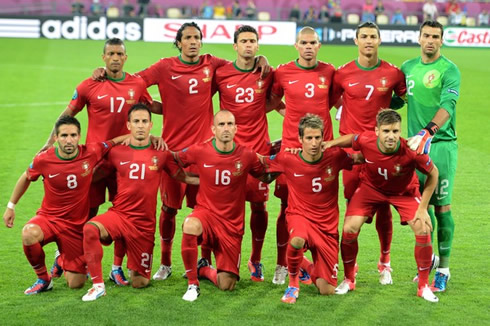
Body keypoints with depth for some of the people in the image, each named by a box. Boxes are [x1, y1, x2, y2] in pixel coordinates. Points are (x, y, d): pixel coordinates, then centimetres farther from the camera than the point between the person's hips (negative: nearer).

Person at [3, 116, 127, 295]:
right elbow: (26, 178, 9)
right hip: (48, 218, -1)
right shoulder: (44, 159, -13)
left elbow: (116, 141, 5)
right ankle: (43, 278, -9)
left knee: (76, 284, 2)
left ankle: (63, 259, 40)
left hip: (76, 225, 1)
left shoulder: (91, 152, -14)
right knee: (29, 234, -38)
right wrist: (11, 205, 15)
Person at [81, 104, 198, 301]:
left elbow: (183, 177, 9)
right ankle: (98, 285, -22)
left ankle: (137, 270, 42)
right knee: (90, 229, -34)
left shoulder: (161, 154, 0)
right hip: (118, 214, 0)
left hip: (144, 224, 0)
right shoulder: (116, 153, 1)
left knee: (139, 283, 4)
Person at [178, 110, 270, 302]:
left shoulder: (247, 155, -8)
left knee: (226, 285, -4)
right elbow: (175, 159, 11)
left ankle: (203, 269, 34)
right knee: (190, 226, -40)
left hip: (232, 224, 1)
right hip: (206, 212, -1)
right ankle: (192, 284, -19)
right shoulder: (199, 151, -9)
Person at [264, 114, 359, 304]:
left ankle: (308, 267, 34)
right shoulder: (288, 160, -12)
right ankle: (293, 281, -11)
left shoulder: (335, 157, -10)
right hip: (300, 216, -2)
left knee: (327, 290, -2)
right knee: (297, 241, -42)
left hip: (327, 225, 2)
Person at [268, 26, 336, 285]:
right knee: (287, 207, 1)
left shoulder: (329, 72, 4)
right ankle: (282, 265, 12)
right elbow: (271, 102, 17)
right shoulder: (283, 73, 2)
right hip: (291, 147, -1)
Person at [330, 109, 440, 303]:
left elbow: (433, 174, -18)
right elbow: (350, 139, -4)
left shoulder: (411, 152, -36)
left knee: (423, 230, -16)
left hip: (404, 192, -1)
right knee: (349, 229, -13)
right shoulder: (365, 140, -31)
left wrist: (422, 208, -16)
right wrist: (328, 144, -16)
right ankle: (348, 280, 12)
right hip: (371, 187, 1)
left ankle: (423, 286, 5)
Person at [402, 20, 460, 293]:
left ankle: (443, 269, 6)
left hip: (441, 144, -5)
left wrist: (428, 131, -37)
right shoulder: (408, 67, 12)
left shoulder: (449, 70, -7)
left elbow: (447, 105, -21)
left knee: (441, 206, -4)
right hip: (415, 144, 5)